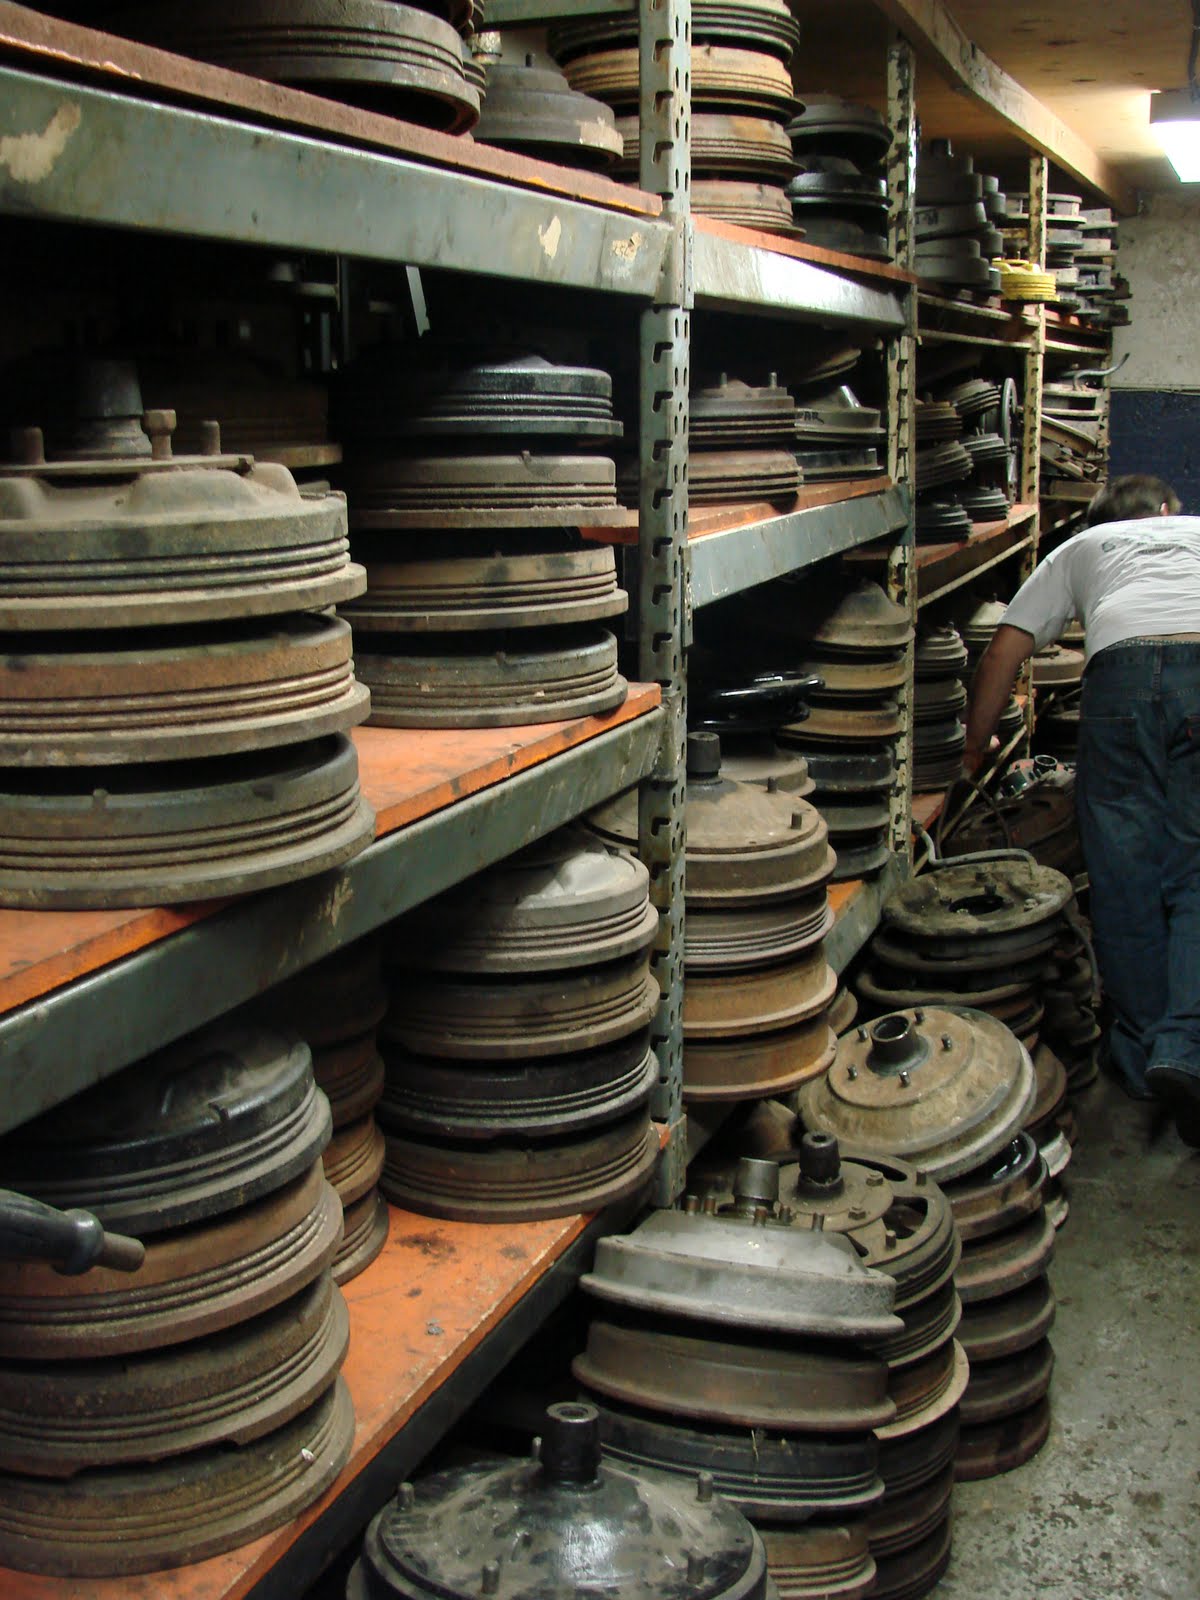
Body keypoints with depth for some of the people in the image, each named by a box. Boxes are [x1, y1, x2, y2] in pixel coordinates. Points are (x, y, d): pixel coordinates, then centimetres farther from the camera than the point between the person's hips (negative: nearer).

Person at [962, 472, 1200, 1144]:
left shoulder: (1083, 546, 34)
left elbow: (1005, 650, 26)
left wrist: (976, 745, 37)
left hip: (1123, 665, 0)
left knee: (1127, 878, 8)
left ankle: (1141, 1053, 15)